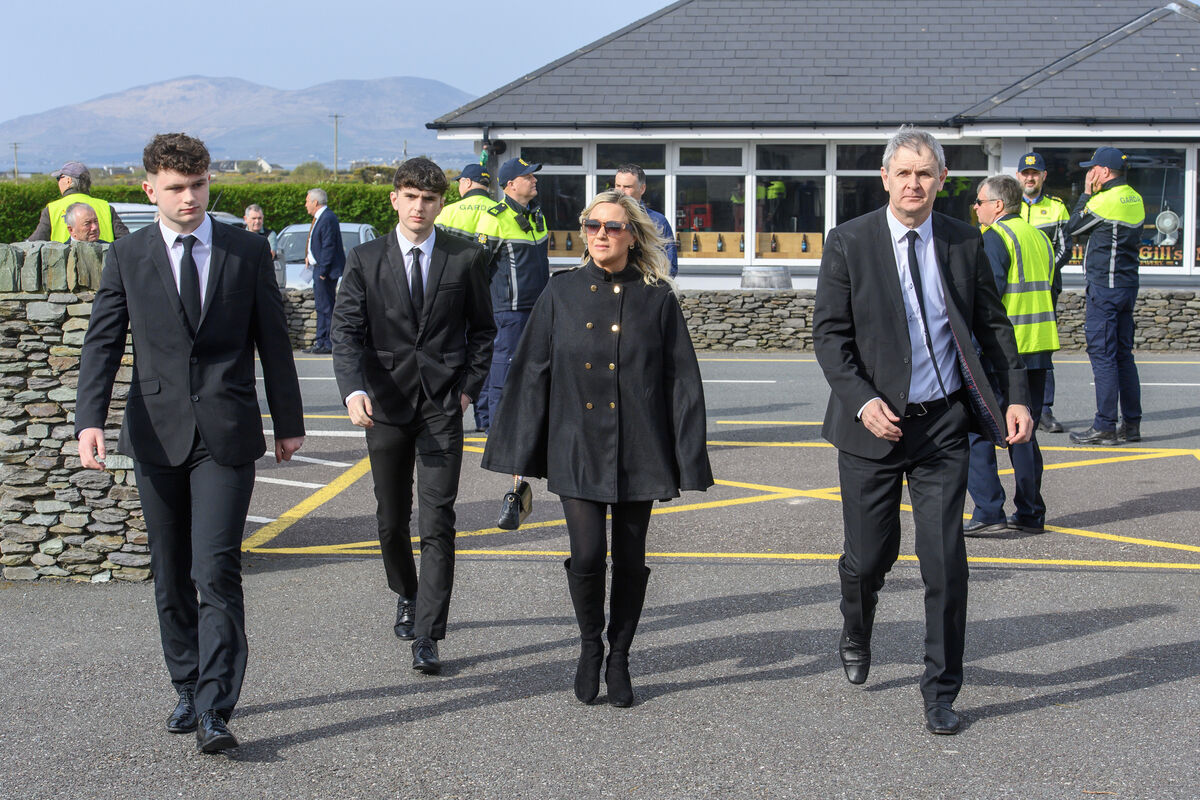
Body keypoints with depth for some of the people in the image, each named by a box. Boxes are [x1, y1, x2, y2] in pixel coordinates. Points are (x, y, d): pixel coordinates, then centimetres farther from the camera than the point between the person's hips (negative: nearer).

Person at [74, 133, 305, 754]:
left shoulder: (248, 251, 5)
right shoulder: (127, 258, 6)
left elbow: (273, 341, 9)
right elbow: (102, 342, 1)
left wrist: (288, 422, 11)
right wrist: (90, 418, -14)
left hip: (227, 434, -2)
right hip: (157, 434, 2)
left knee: (217, 572, -12)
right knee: (171, 578, 10)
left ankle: (215, 710, -12)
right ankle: (188, 691, 25)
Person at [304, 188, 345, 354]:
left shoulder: (328, 219, -17)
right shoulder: (320, 217, 16)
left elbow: (328, 247, -21)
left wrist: (322, 270, -21)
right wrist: (309, 256, 11)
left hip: (325, 270, -11)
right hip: (319, 268, 11)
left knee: (326, 307, -8)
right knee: (322, 307, 13)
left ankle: (328, 344, -6)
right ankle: (321, 342, 19)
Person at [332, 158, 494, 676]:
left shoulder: (466, 258, 3)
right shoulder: (365, 261, 3)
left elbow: (482, 328, 12)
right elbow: (346, 330, -5)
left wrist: (469, 386, 1)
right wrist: (354, 389, -21)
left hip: (442, 405, -1)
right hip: (385, 404, 2)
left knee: (437, 522, -9)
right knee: (392, 519, 12)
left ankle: (426, 637, -9)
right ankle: (407, 596, 39)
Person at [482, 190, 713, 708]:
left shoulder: (657, 298, 1)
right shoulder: (562, 292, 4)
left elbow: (682, 381, 1)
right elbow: (532, 372, 6)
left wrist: (688, 460, -3)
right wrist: (519, 452, 3)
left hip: (638, 451, 0)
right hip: (577, 447, 0)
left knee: (630, 559, 5)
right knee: (587, 553, -9)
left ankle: (619, 660, 24)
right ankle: (589, 647, 17)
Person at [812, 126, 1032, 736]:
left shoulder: (965, 243, 4)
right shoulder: (849, 244, -4)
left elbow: (992, 324, 11)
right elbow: (829, 335, -5)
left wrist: (1016, 395, 1)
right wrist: (862, 400, -19)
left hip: (943, 427, 1)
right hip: (874, 426, -1)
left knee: (946, 562, -2)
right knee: (868, 556, 7)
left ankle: (941, 691, 12)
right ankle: (856, 635, 42)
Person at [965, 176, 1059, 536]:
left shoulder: (994, 238, -10)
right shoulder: (1039, 237, 15)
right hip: (1038, 350, 8)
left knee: (976, 432, -2)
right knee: (1024, 432, 13)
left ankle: (988, 512, -7)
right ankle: (1030, 513, 15)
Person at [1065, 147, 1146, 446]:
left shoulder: (1105, 200, -16)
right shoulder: (1135, 200, 11)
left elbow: (1073, 227, -2)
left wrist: (1086, 193, 4)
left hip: (1104, 287, -9)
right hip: (1128, 284, 9)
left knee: (1102, 355, -6)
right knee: (1123, 354, 12)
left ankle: (1105, 427, -6)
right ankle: (1131, 424, 14)